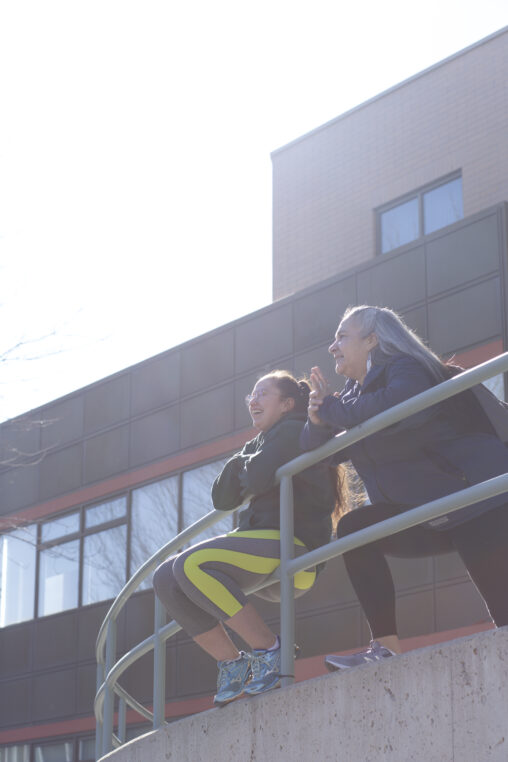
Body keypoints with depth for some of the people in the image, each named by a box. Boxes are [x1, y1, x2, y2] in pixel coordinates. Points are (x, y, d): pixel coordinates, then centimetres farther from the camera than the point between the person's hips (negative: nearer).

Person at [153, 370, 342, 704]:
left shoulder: (293, 430, -1)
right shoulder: (260, 443, 26)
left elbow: (258, 479, -18)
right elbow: (223, 499, 19)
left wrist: (247, 465, 5)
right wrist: (243, 463, 2)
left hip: (293, 545, -10)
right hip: (263, 545, 10)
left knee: (191, 564, -29)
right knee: (166, 578, -4)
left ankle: (268, 647, -21)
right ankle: (232, 663, -5)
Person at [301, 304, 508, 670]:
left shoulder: (405, 368, -10)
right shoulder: (356, 394, 15)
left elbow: (401, 406, -33)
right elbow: (315, 450, 13)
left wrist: (331, 408, -18)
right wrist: (319, 420, -11)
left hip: (479, 497, -8)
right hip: (430, 516, 8)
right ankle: (386, 650, -11)